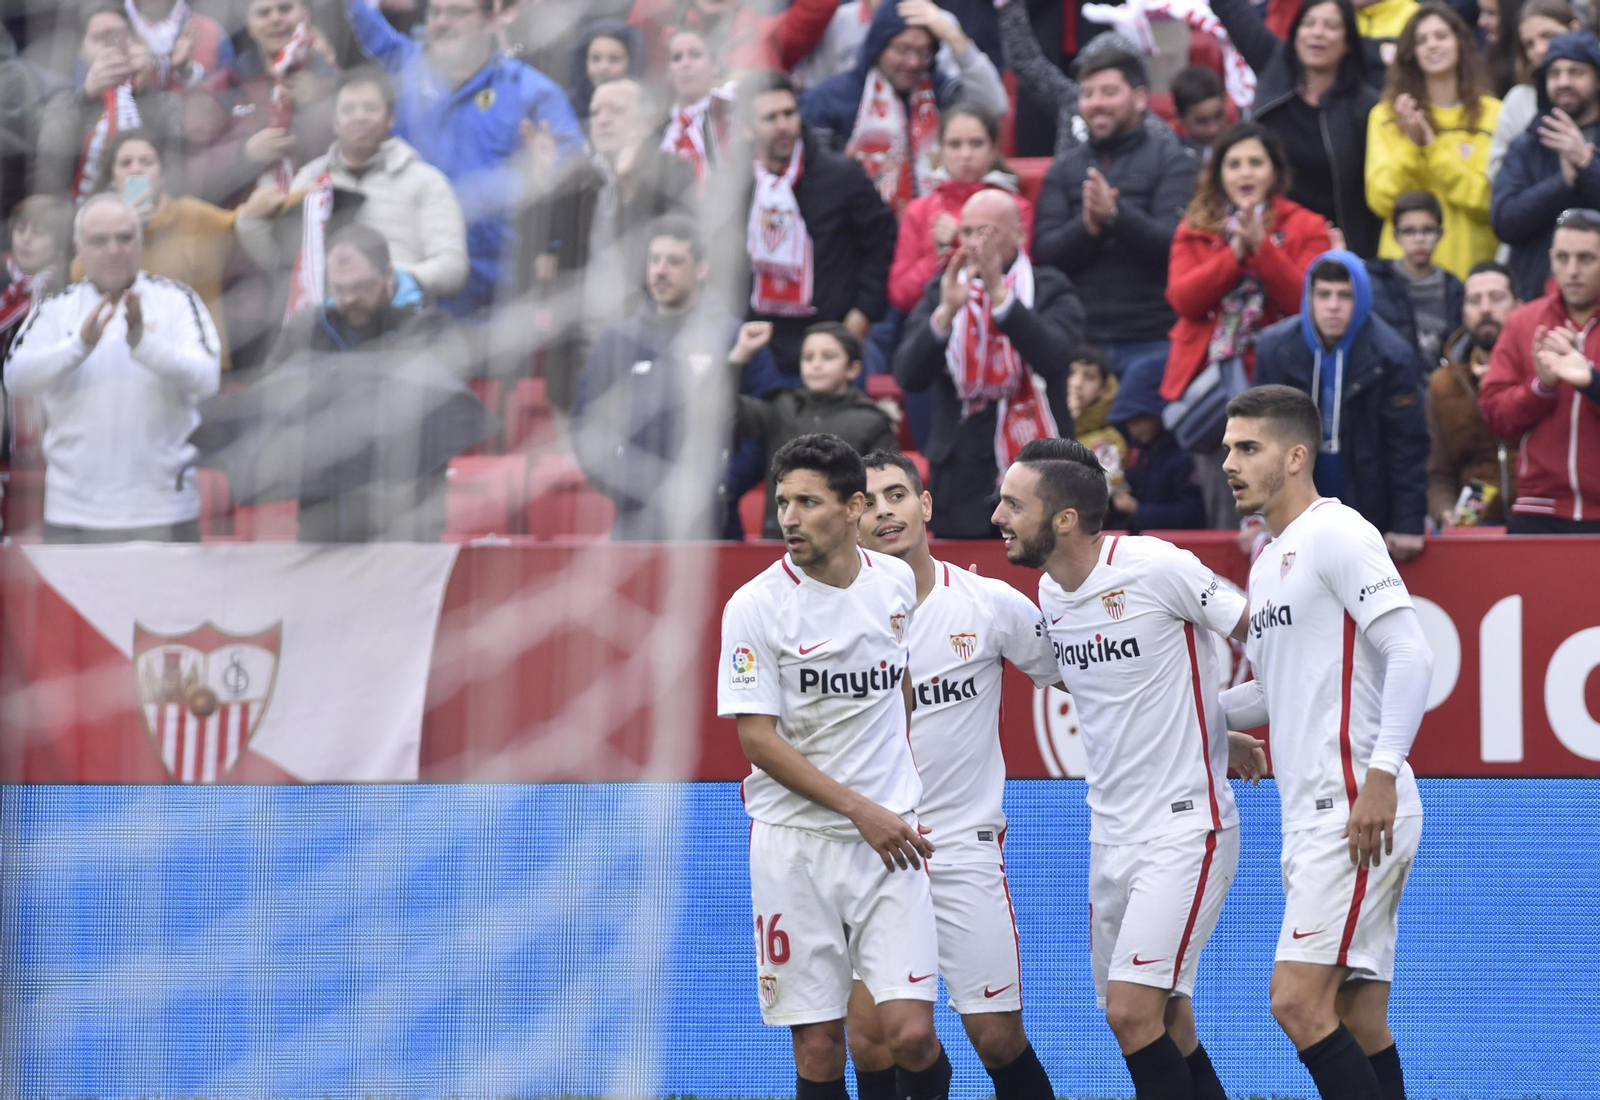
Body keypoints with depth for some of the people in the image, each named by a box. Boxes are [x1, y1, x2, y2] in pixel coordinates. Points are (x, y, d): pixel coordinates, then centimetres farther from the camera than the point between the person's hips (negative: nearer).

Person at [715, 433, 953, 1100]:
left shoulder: (897, 582, 5)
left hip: (888, 839, 2)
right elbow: (757, 738, -9)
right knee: (818, 1045, -3)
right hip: (794, 841, -2)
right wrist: (860, 808, -14)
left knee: (910, 1033, -9)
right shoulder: (755, 606, -7)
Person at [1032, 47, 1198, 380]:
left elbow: (1170, 244, -8)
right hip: (1079, 338, 3)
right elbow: (1044, 253, 3)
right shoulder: (1064, 168, 14)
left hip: (1152, 340, -3)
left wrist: (1115, 214, -25)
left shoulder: (1172, 161, 5)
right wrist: (1087, 226, -17)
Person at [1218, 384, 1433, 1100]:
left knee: (1298, 1002, -17)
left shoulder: (1338, 535, -8)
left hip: (1359, 813, -9)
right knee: (1358, 1026, 5)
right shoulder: (1267, 564, 21)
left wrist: (1381, 774, -25)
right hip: (1311, 820, 9)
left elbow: (1410, 657, -17)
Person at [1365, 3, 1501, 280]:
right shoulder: (1385, 116, 9)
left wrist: (1433, 148, -14)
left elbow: (1488, 200, -6)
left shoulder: (1493, 115, 3)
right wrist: (1411, 145, -12)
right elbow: (1381, 201, 1)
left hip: (1471, 265, -1)